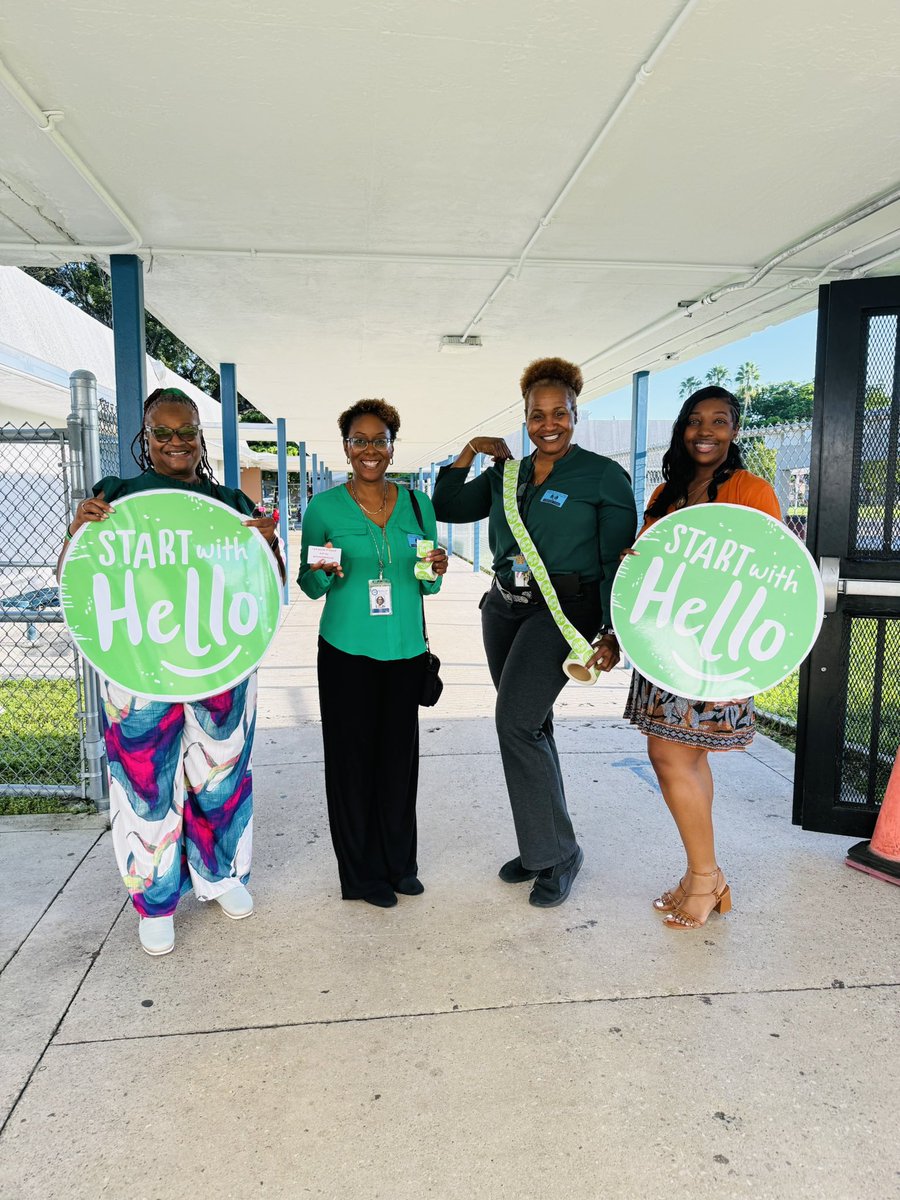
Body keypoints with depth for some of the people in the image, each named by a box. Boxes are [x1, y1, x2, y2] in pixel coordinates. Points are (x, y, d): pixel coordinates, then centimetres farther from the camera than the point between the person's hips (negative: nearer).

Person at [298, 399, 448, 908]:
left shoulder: (417, 503, 6)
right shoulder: (325, 507, -2)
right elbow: (309, 586, 4)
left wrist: (436, 572, -9)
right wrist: (324, 573, -17)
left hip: (406, 650, 3)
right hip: (347, 651, -2)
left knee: (400, 755, 10)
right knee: (353, 756, 5)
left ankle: (400, 863, 28)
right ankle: (363, 873, 22)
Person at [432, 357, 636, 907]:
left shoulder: (604, 476, -5)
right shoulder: (506, 475, 11)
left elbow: (618, 563, -7)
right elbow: (446, 508, 16)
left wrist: (611, 634, -15)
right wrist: (468, 454, 6)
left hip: (565, 609, -6)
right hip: (504, 608, 6)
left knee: (516, 722, -17)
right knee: (530, 726, 13)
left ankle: (559, 852, 1)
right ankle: (540, 845, 28)